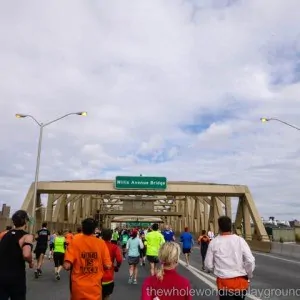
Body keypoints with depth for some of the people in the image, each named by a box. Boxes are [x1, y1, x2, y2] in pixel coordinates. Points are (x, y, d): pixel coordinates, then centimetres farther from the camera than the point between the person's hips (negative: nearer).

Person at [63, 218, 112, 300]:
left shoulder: (74, 242, -8)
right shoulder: (101, 243, -6)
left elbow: (67, 266, -15)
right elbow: (108, 266, -5)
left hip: (78, 288, 0)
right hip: (95, 288, 0)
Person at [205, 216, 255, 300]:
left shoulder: (214, 242, -7)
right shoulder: (240, 240, -7)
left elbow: (208, 264, -1)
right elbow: (250, 261, -11)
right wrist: (249, 276, 6)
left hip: (224, 282, -2)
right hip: (241, 281, 2)